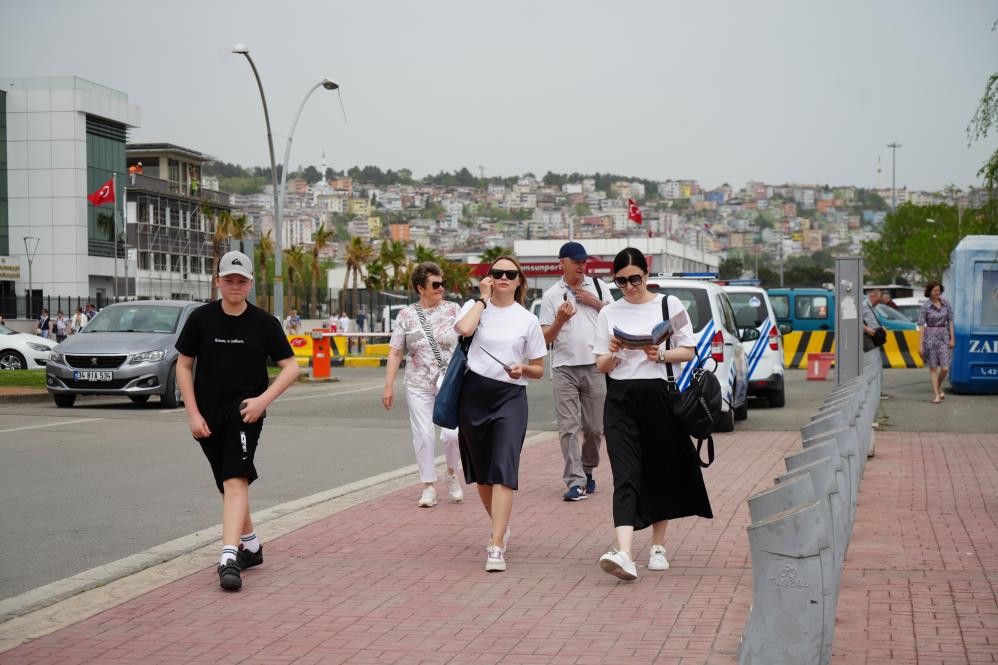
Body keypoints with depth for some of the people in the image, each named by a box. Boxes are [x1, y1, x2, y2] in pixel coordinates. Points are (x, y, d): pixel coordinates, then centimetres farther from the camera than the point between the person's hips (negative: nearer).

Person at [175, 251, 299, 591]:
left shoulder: (264, 323, -2)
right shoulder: (201, 318, 0)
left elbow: (291, 367, 1)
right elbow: (183, 365, 6)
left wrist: (263, 399, -13)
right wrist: (193, 413, -2)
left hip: (245, 411, -3)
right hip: (209, 416, 3)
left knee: (236, 480, -20)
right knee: (228, 485, 14)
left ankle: (229, 557, -29)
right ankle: (251, 546, 34)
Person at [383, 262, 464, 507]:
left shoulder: (453, 310, 2)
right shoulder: (406, 316, 2)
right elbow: (395, 352, 4)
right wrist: (389, 386, 0)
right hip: (419, 386, 1)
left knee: (452, 433, -11)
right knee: (423, 435, -2)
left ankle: (451, 474, 18)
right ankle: (429, 488, 10)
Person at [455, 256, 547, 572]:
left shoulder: (528, 320, 7)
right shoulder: (475, 306, 5)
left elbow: (538, 369, 12)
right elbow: (463, 328, -20)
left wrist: (523, 369, -10)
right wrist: (483, 297, -8)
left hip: (510, 396, -1)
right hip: (475, 392, 2)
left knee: (504, 470, -15)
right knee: (482, 471, 12)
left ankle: (496, 546, -19)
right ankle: (500, 526, 36)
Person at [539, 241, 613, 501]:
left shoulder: (598, 287, 10)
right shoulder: (551, 295, 5)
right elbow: (546, 338, 3)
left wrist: (596, 303, -2)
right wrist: (560, 319, -15)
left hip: (594, 366, 1)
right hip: (565, 368, -1)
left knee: (594, 427, 6)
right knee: (568, 428, -8)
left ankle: (587, 470, 27)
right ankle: (575, 482, -10)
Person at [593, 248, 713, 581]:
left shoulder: (669, 304, 5)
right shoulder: (609, 313, 11)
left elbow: (689, 351, 5)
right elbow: (601, 366, 10)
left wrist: (661, 355, -13)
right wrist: (612, 354, -12)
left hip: (659, 393, 0)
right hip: (620, 399, 0)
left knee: (661, 471, 7)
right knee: (625, 476, -12)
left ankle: (658, 547, 24)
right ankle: (624, 554, -27)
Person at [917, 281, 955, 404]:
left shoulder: (946, 304, 3)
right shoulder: (925, 306, -6)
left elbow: (950, 321, 9)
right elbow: (921, 325, -6)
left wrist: (952, 338, 5)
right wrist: (920, 344, -9)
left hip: (943, 336, 3)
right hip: (930, 337, -3)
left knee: (945, 368, -5)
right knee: (933, 367, 0)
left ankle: (938, 387, 23)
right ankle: (936, 394, 8)